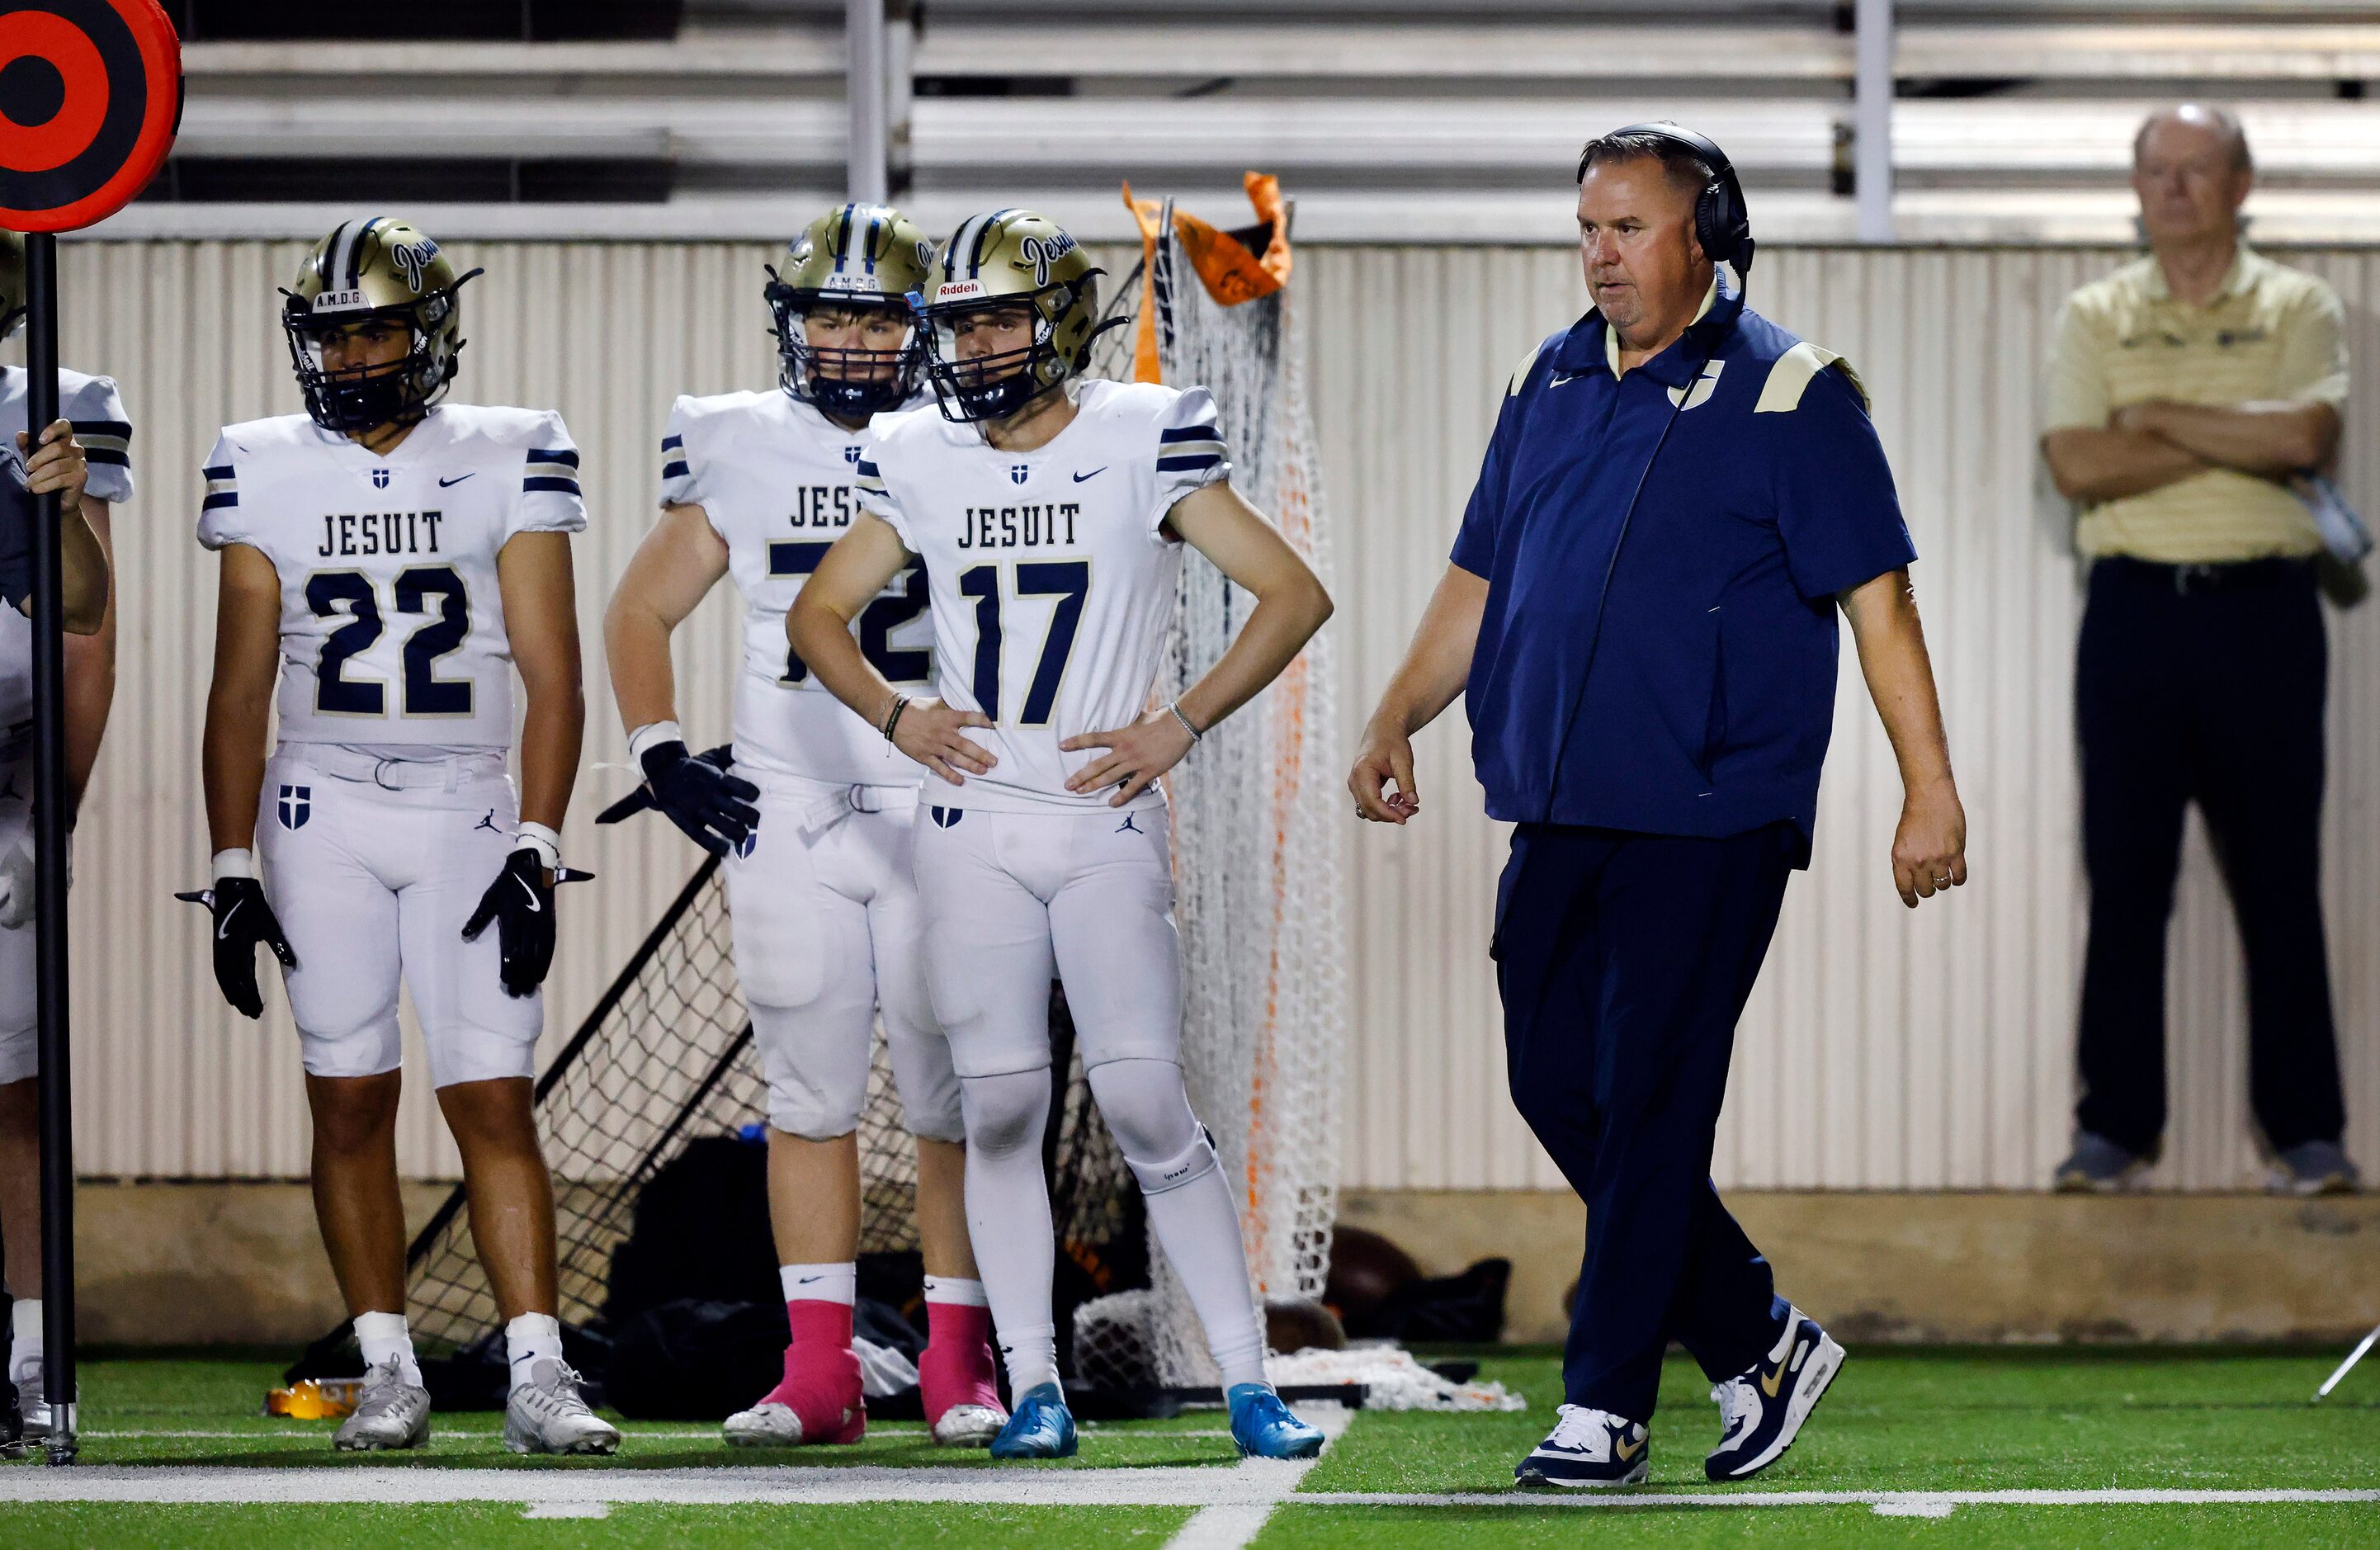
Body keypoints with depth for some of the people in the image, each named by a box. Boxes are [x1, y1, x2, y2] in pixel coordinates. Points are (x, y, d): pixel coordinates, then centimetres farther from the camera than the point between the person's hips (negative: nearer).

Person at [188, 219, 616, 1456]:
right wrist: (233, 871, 3)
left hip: (467, 812, -2)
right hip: (320, 815, 2)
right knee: (350, 1100, 1)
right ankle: (387, 1371, 7)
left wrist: (536, 854, -10)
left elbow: (552, 682, -2)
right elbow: (240, 691, 8)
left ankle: (537, 1373, -9)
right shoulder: (267, 475, 5)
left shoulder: (508, 464, -1)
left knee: (492, 1098, -7)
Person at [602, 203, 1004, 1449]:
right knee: (810, 1095, 3)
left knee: (955, 1097, -2)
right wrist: (661, 756, 2)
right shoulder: (738, 453, 6)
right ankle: (818, 1370, 5)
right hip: (785, 819, 2)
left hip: (941, 817, -1)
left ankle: (959, 1365, 5)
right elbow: (641, 609, 15)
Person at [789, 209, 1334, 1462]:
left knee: (1148, 1105, -9)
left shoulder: (1142, 444, -4)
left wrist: (1178, 728, -9)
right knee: (1000, 1107, 0)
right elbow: (817, 614, 18)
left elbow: (1294, 596, -4)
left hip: (1106, 824, -3)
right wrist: (893, 715, 1)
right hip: (972, 827, 3)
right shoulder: (923, 465, 6)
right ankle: (1033, 1388, 8)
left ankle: (1248, 1381, -3)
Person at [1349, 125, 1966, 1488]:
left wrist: (1930, 791, -12)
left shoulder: (1788, 396, -4)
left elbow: (1876, 598, -7)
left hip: (1708, 820, -7)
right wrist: (1397, 722, 9)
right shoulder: (1550, 387, 15)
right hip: (1558, 814, 7)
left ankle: (1606, 1408, -1)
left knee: (1649, 1105, -7)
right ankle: (1760, 1342, 19)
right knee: (1555, 1086, 6)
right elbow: (1481, 582, 22)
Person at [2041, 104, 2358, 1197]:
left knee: (2279, 880, -1)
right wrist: (2238, 441, -9)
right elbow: (2078, 462, -6)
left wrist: (2159, 417, -8)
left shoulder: (2297, 308, 6)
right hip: (2134, 613, 1)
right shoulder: (2095, 317, 9)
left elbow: (2305, 435, -13)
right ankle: (2113, 1126, 6)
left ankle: (2306, 1129, 3)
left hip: (2262, 613, -1)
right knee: (2125, 878, 1)